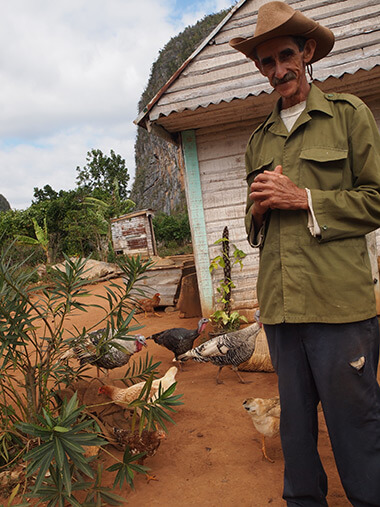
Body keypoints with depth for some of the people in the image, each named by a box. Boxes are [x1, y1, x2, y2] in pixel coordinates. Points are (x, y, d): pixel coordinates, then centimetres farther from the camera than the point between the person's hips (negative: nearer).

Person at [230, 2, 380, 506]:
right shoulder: (259, 139, 19)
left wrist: (303, 198, -9)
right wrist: (259, 207, 0)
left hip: (338, 299, -4)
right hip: (279, 302, 5)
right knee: (295, 418, 15)